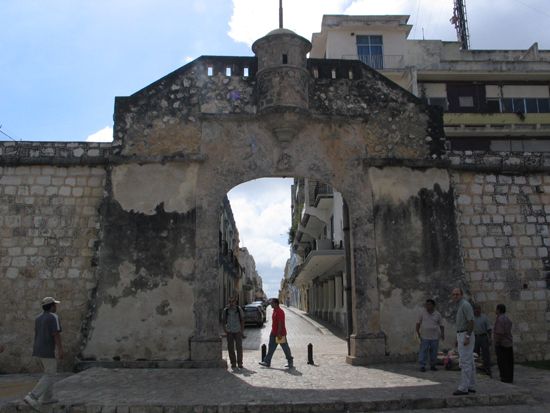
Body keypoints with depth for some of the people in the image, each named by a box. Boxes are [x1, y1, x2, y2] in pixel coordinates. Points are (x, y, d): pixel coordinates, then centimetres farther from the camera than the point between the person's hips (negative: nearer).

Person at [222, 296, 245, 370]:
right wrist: (225, 330, -3)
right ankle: (233, 363, 14)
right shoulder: (226, 310, 3)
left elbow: (242, 320, 5)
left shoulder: (239, 309, 1)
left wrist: (242, 331, 1)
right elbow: (224, 321, 8)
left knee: (239, 347, -2)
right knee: (230, 348, 3)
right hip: (229, 331, 1)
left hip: (238, 331, -1)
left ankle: (240, 363, 8)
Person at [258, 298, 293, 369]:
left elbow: (280, 323, -24)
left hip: (280, 334, -10)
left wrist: (279, 334, -25)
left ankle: (290, 362, 14)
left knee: (285, 348, 3)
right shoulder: (274, 310, 11)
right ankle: (267, 362, 13)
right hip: (274, 333, 10)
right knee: (271, 348, 9)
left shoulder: (280, 312, -20)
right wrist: (273, 331, 22)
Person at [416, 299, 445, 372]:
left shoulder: (437, 314, 6)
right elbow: (418, 323, 6)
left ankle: (432, 365, 17)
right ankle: (422, 366, -2)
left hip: (435, 336, 2)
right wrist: (418, 333, -1)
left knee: (434, 352, 5)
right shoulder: (422, 313, 4)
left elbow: (441, 325, 10)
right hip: (425, 336, -1)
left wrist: (442, 334, -2)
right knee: (423, 351, -6)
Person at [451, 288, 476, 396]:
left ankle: (463, 387, -9)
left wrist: (467, 337, -25)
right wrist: (458, 339, 22)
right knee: (469, 362, 11)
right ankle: (471, 386, 15)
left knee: (464, 362, -10)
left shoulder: (465, 305, -14)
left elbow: (471, 322, -21)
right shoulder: (461, 306, 17)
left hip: (466, 336, -10)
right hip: (463, 337, 10)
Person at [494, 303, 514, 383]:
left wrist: (496, 345, -17)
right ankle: (510, 379, 17)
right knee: (509, 363, 12)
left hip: (501, 344, -9)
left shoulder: (500, 319, -17)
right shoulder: (507, 319, 12)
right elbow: (508, 332, 16)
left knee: (502, 362, -4)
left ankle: (505, 378, -4)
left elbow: (499, 333, -21)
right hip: (509, 344, 9)